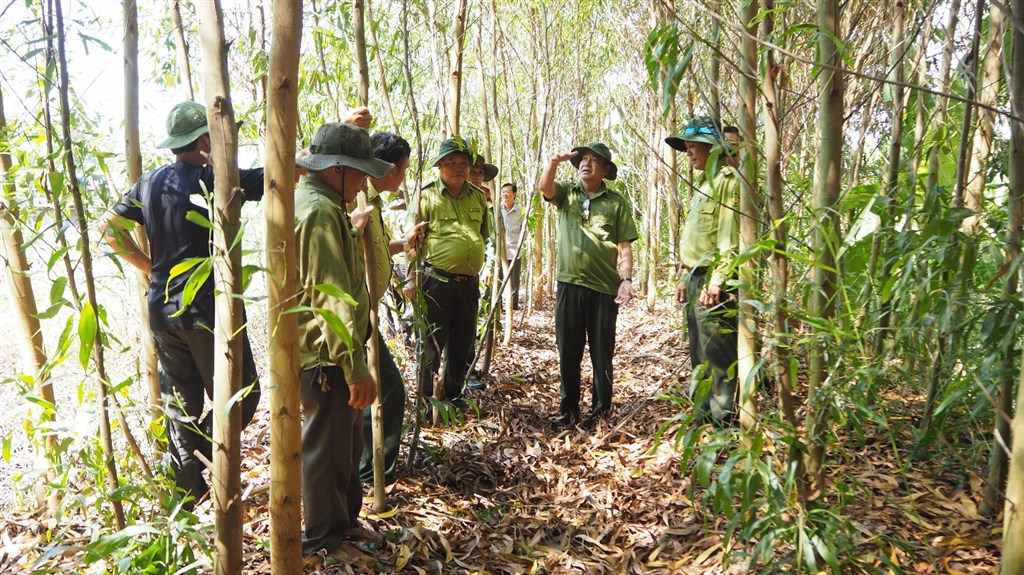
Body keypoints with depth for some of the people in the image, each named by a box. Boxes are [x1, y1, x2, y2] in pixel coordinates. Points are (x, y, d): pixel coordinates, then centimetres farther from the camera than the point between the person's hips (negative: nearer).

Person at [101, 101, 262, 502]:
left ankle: (188, 496, 24)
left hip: (162, 311, 7)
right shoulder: (214, 179, -12)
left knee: (180, 407, 15)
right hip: (208, 310, -7)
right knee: (240, 397, 8)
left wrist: (150, 267, 17)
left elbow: (110, 228, 15)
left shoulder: (150, 183, 8)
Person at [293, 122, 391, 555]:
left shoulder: (307, 199, 14)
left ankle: (344, 520, 38)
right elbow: (332, 298, -28)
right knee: (328, 446, 5)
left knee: (345, 440, 22)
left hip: (322, 348, 11)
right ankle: (324, 537, 23)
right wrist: (356, 368, -27)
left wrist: (351, 231, 22)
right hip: (326, 354, -11)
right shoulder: (321, 210, -21)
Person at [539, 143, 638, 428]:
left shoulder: (617, 202, 4)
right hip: (569, 284, 2)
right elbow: (544, 187, -11)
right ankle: (568, 409, 21)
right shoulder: (566, 193, 11)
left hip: (604, 288, -2)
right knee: (568, 353, 9)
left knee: (602, 355, 6)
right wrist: (554, 162, -25)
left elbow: (624, 247, 1)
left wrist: (626, 280, -10)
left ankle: (600, 411, 18)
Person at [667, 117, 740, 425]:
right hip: (696, 280, 10)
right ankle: (703, 414, 24)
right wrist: (685, 279, 21)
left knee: (718, 356, -7)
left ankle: (722, 420, -1)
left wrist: (717, 281, -23)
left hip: (713, 283, -10)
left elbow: (730, 237, -18)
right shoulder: (704, 184, 22)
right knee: (700, 356, 15)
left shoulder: (728, 179, -8)